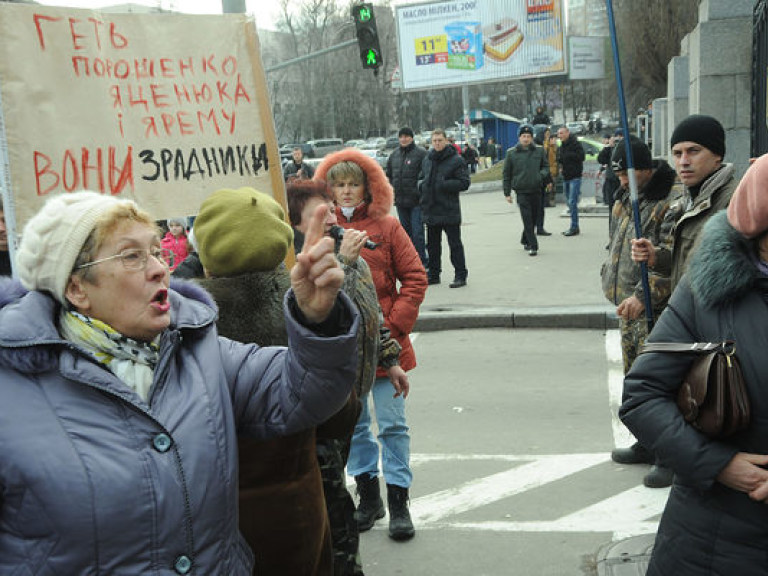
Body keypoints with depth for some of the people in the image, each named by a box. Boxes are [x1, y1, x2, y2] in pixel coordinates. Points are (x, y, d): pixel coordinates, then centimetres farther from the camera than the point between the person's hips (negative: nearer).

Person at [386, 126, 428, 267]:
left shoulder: (421, 153, -7)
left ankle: (421, 261, -2)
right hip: (400, 201, 7)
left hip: (416, 201, -6)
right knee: (406, 232, 13)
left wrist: (421, 190, -14)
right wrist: (393, 189, 12)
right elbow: (389, 175, 23)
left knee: (417, 232, -8)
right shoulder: (394, 155, 13)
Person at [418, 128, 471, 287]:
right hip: (430, 209, 6)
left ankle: (460, 275, 4)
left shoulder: (456, 160, -7)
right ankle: (433, 274, 24)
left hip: (449, 210, -6)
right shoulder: (427, 159, 12)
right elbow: (421, 178, 25)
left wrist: (445, 184, -21)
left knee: (455, 244, -2)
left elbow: (464, 182, -10)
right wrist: (422, 184, 1)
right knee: (432, 244, 14)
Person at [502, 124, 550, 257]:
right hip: (521, 191, -3)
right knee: (527, 219, -10)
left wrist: (542, 174, -9)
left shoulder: (539, 151, 4)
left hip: (536, 190, 3)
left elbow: (546, 166, 14)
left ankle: (525, 240, 31)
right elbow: (507, 174, 5)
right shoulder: (511, 153, 0)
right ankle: (533, 246, -8)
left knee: (534, 218, 11)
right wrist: (507, 193, 3)